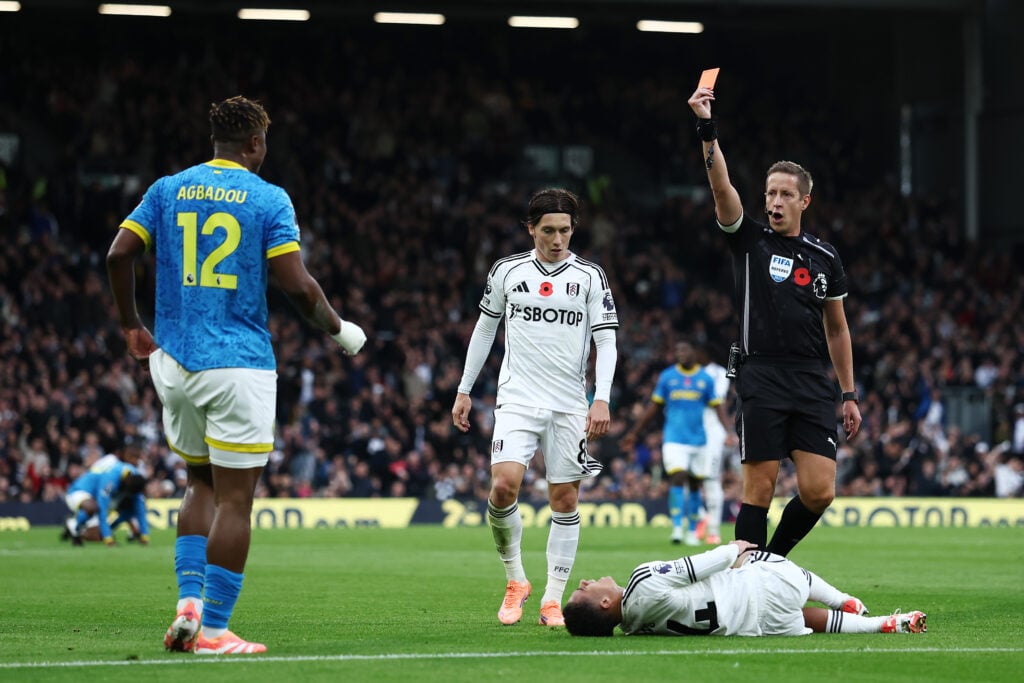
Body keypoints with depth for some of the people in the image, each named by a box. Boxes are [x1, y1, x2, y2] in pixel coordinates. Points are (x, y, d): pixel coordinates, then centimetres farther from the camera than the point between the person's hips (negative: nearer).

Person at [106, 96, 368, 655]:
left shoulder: (167, 190, 8)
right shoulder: (269, 199, -4)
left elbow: (119, 255, 2)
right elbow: (296, 285, -11)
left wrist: (131, 326, 16)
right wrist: (335, 327, 7)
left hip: (173, 361, 5)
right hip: (238, 364, -5)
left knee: (201, 484, 20)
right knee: (234, 498, -1)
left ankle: (189, 602, 6)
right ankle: (213, 630, -2)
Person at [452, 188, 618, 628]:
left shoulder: (590, 277, 3)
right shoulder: (507, 271, 6)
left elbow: (606, 340, 1)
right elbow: (484, 329, 16)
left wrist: (602, 399, -11)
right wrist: (464, 390, 15)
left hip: (570, 405, 0)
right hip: (517, 398, 0)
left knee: (565, 499, 0)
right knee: (503, 485, -17)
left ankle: (553, 599, 8)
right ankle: (515, 580, 3)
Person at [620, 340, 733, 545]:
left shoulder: (705, 379, 5)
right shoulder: (667, 376, 5)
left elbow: (718, 408, 5)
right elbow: (653, 407, 12)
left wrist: (728, 432, -10)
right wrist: (634, 433, 12)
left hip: (699, 441, 1)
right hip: (674, 440, -1)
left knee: (695, 484, 7)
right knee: (678, 478, -17)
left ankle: (692, 532, 17)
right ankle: (677, 527, -21)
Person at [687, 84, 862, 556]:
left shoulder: (825, 257, 13)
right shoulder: (750, 240, 5)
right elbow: (721, 186, -11)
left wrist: (849, 394, 17)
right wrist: (707, 129, -23)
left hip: (814, 384, 3)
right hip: (762, 380, -3)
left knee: (819, 492, -5)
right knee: (759, 490, -5)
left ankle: (774, 558, 19)